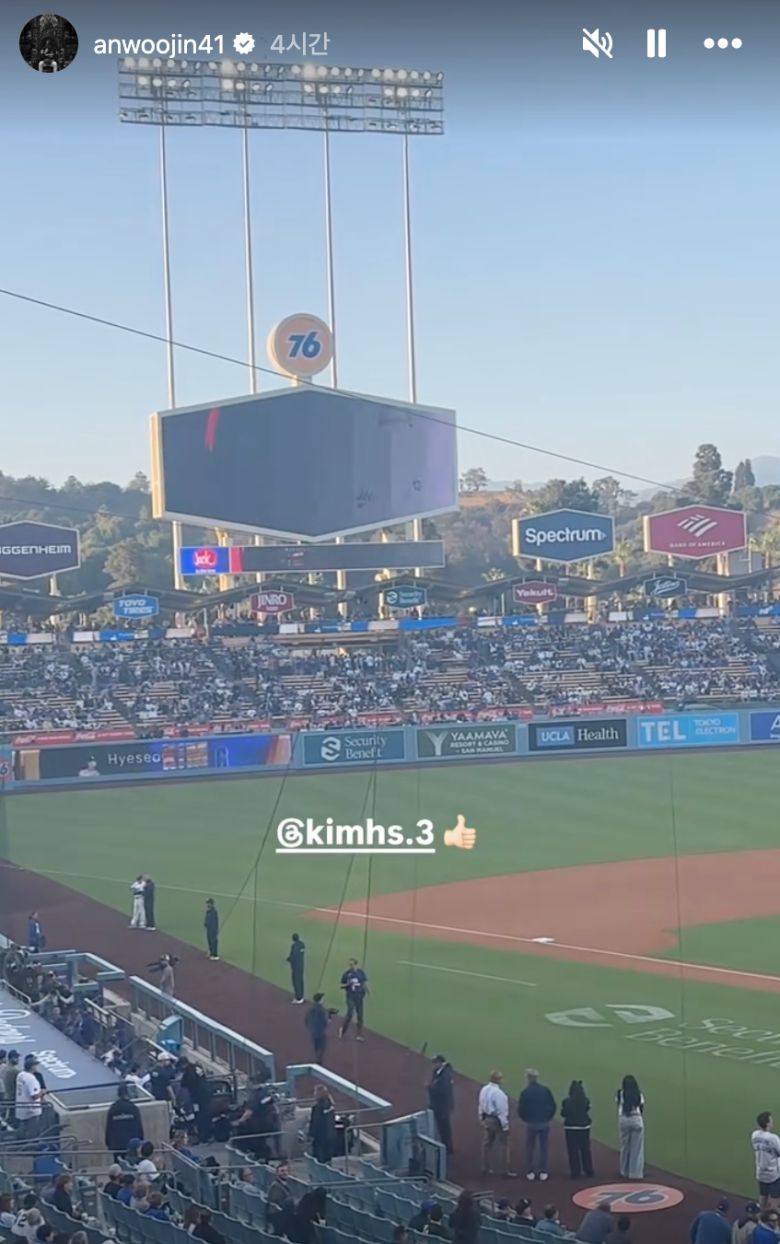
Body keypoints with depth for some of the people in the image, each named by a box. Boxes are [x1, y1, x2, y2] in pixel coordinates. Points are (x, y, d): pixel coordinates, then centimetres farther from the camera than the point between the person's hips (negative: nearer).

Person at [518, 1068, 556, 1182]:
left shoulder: (525, 1092, -9)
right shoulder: (545, 1090, -3)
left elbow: (520, 1109, -7)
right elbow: (553, 1106, 0)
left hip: (531, 1123, -2)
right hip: (544, 1123, 2)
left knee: (530, 1148, 9)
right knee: (544, 1147, 9)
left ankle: (530, 1172, 8)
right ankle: (543, 1172, 8)